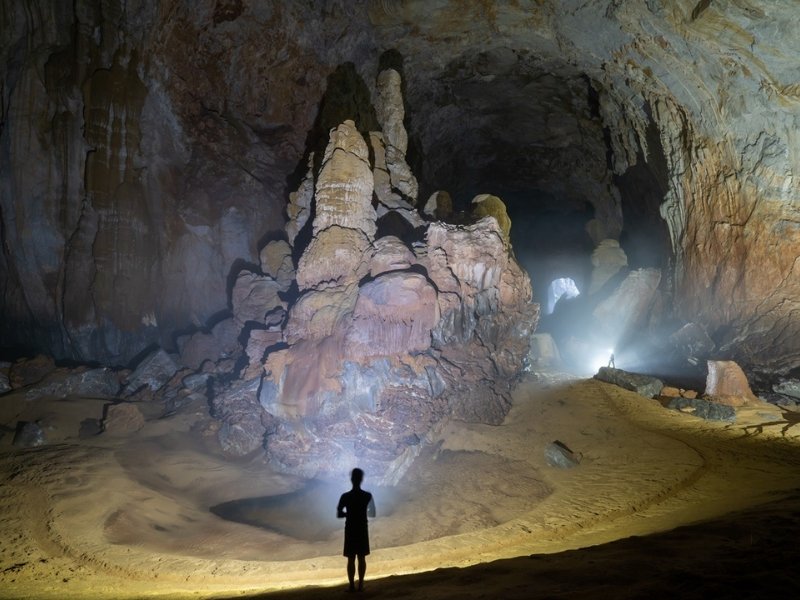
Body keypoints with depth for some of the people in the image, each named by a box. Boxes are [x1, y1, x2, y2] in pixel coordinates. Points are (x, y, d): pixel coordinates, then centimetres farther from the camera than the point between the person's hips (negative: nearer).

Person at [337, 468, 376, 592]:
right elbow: (372, 513, 4)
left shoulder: (345, 496, -11)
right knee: (362, 558, 10)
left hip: (350, 530, -1)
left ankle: (352, 586, 3)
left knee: (351, 559, 4)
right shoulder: (367, 496, -6)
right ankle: (360, 584, 10)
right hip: (362, 529, 2)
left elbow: (339, 514, -7)